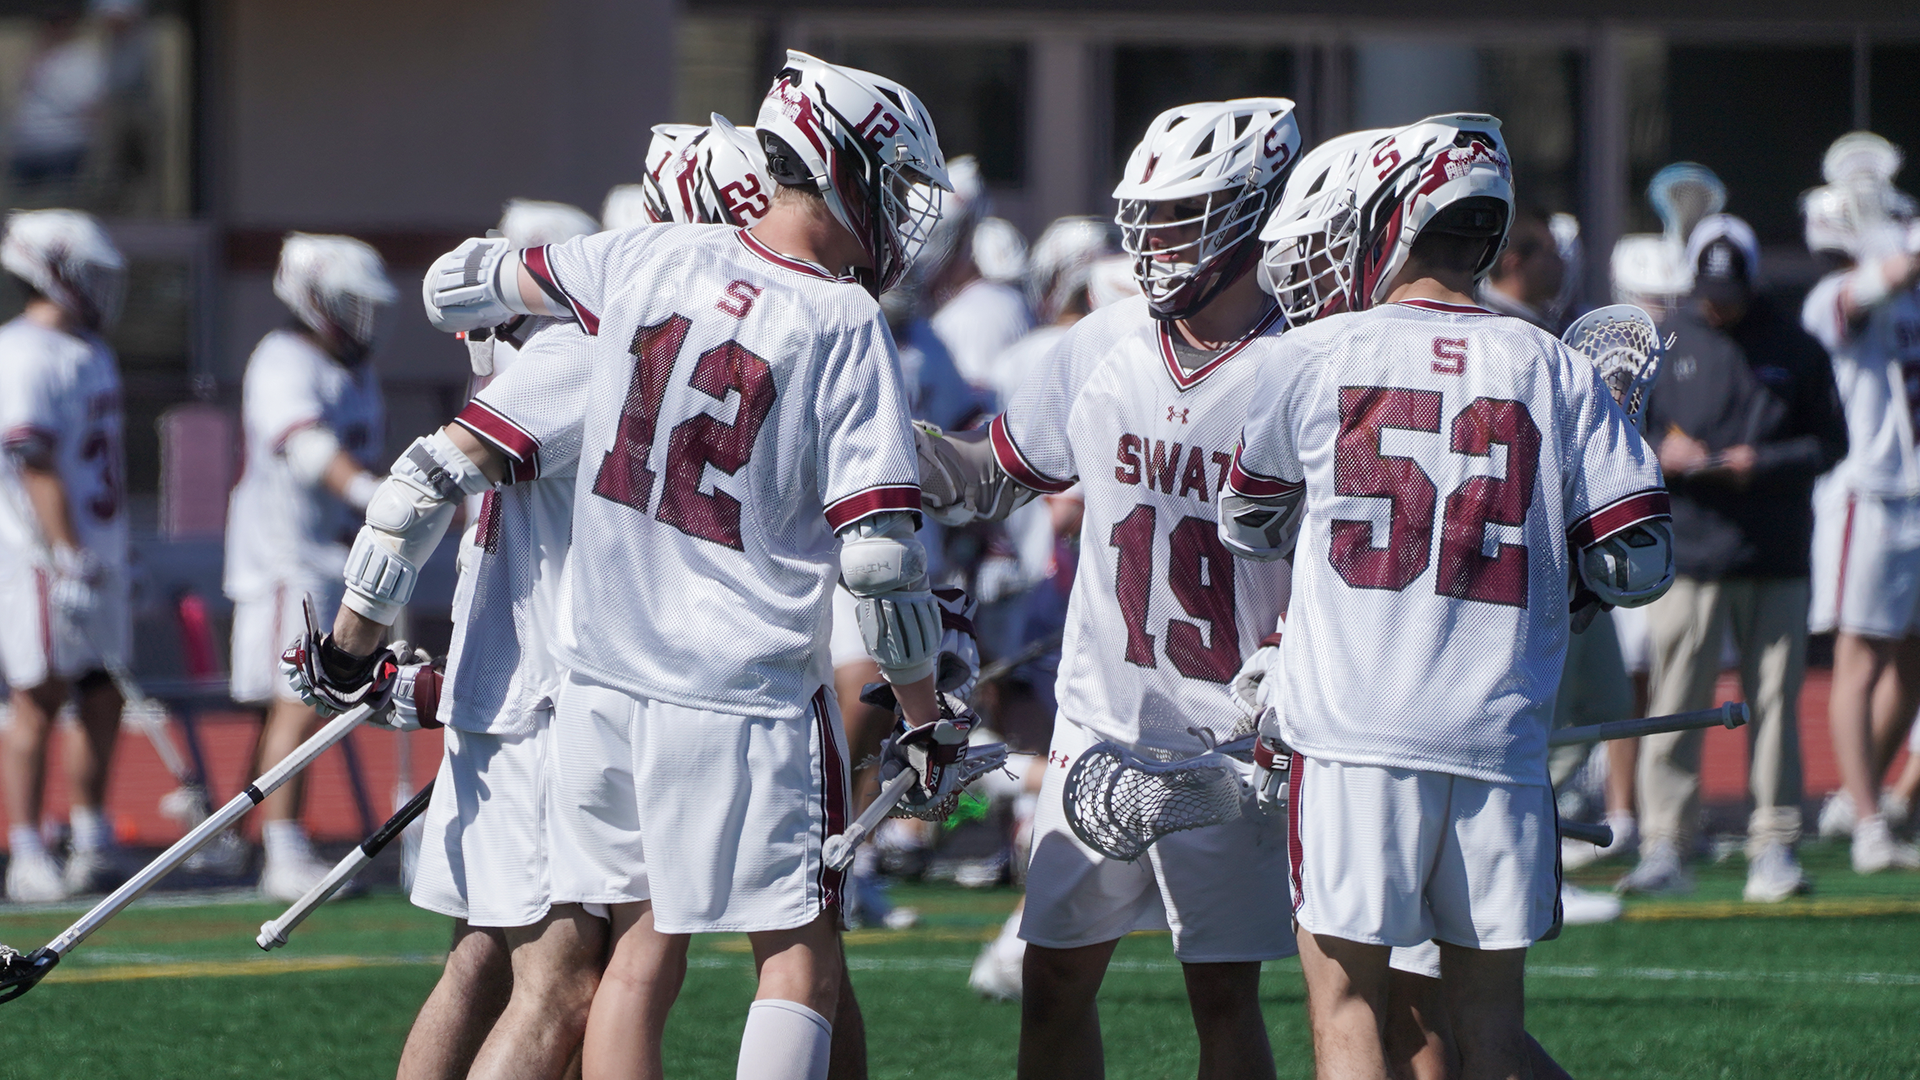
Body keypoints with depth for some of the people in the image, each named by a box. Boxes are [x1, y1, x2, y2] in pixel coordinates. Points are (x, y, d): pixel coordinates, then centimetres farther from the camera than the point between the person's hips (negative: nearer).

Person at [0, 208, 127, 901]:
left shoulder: (88, 352, 16)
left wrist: (114, 552, 22)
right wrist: (70, 555, -23)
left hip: (96, 550, 9)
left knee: (100, 699, 11)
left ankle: (91, 834, 21)